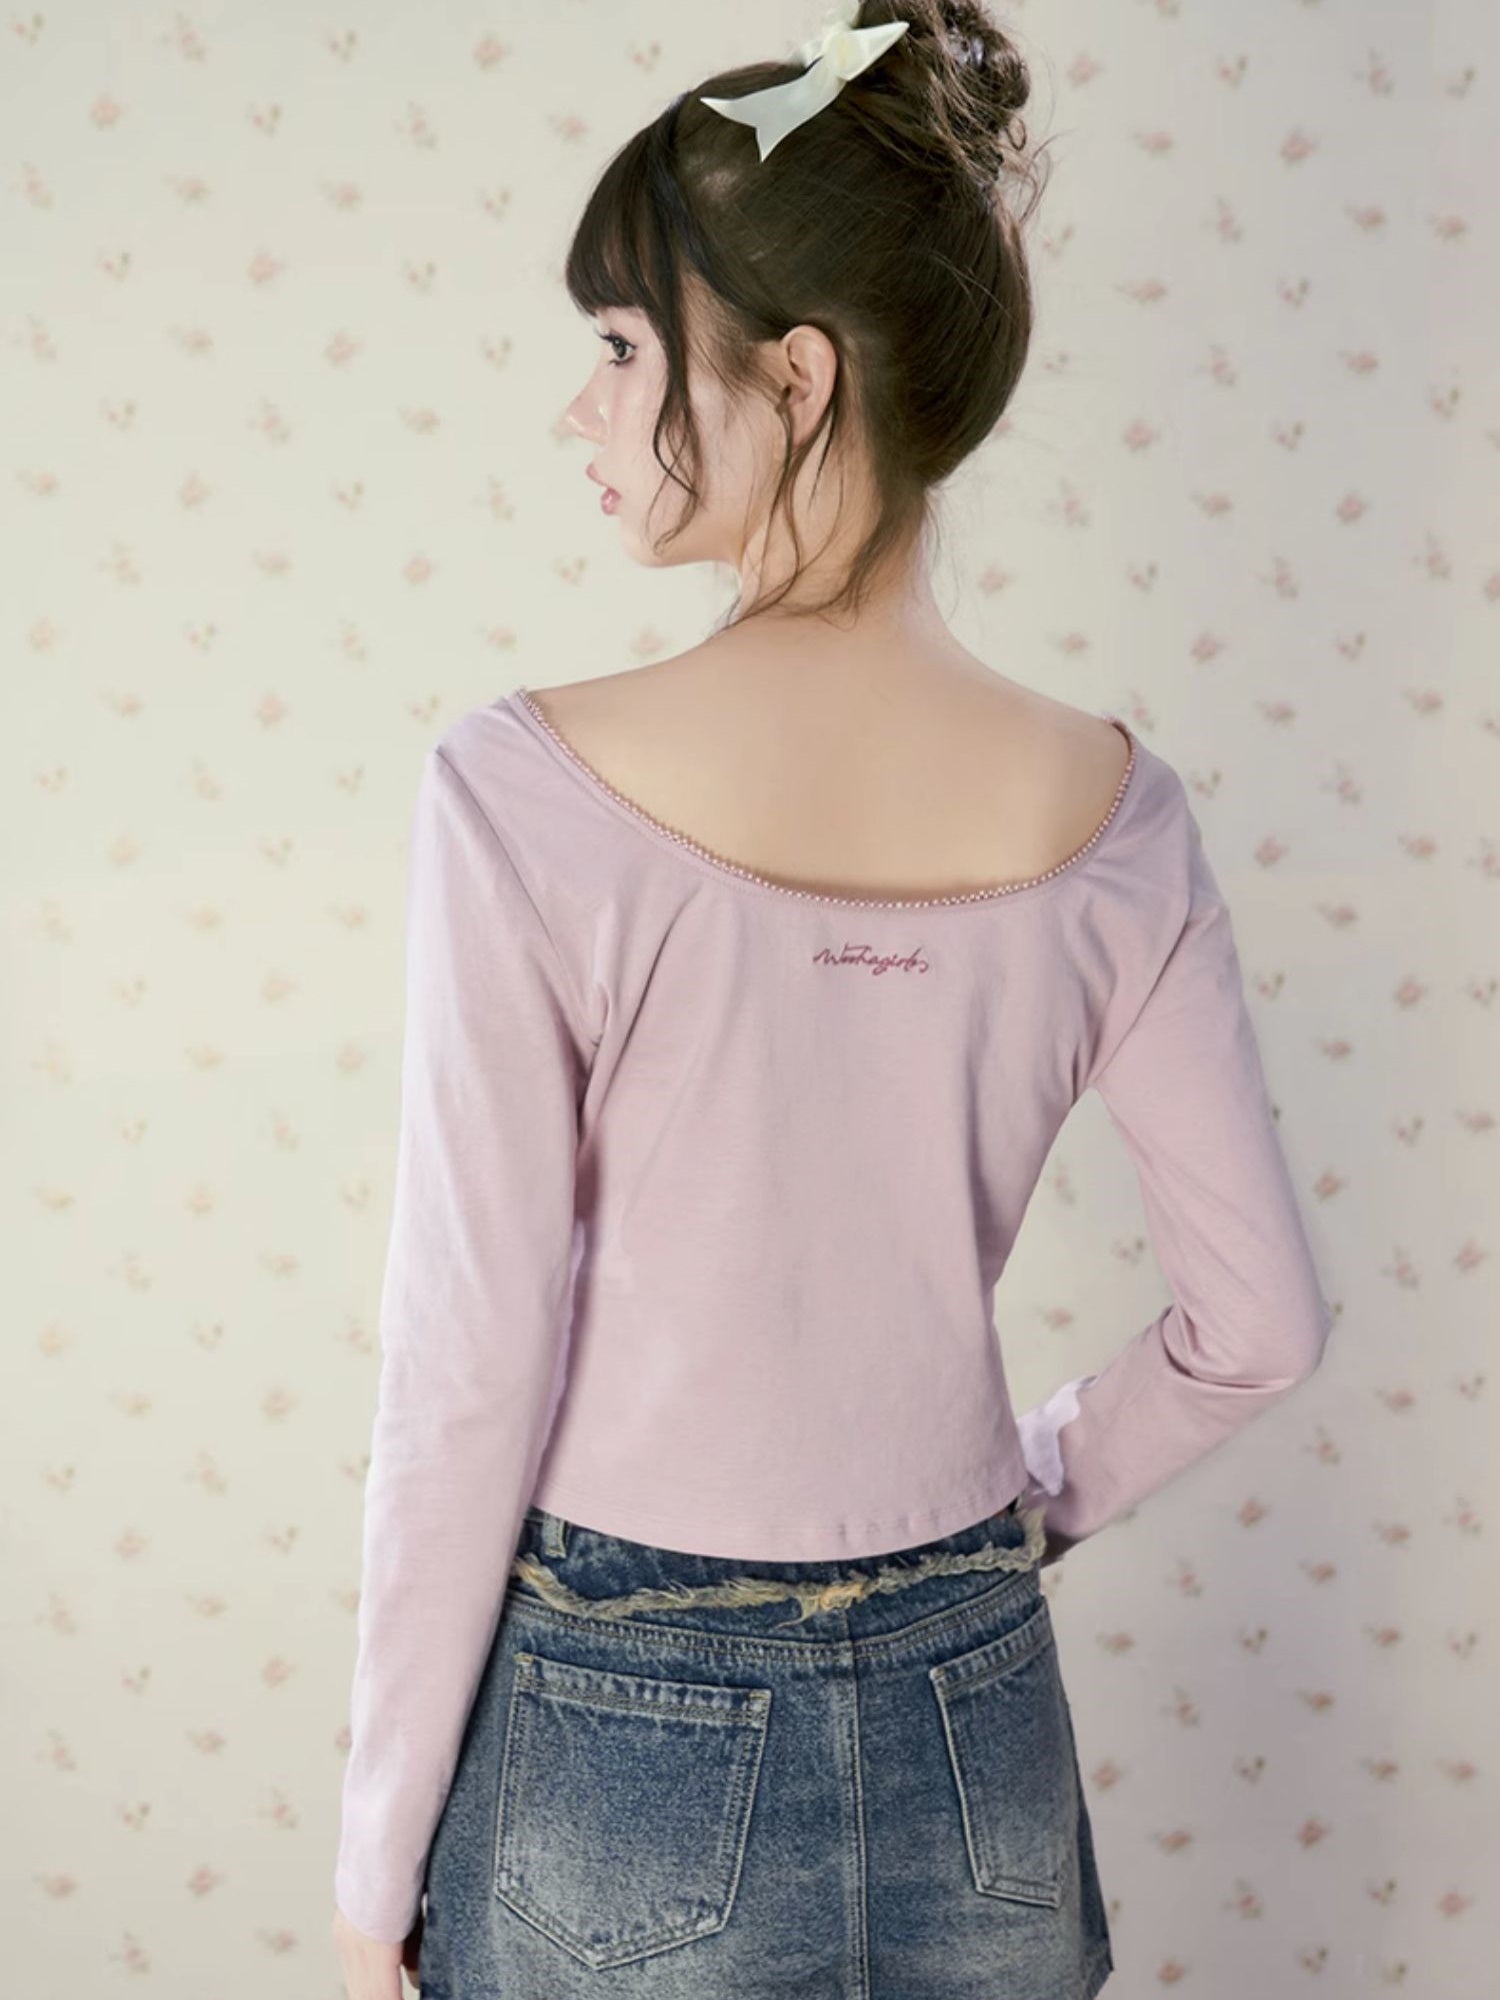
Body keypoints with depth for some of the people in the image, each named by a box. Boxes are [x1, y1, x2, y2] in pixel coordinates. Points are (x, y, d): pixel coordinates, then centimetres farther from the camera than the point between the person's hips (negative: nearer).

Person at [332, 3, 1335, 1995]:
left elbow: (466, 1386, -16)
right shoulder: (1114, 817, -9)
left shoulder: (530, 798, -20)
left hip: (617, 1745, -3)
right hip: (977, 1734, 3)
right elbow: (1261, 1324, -1)